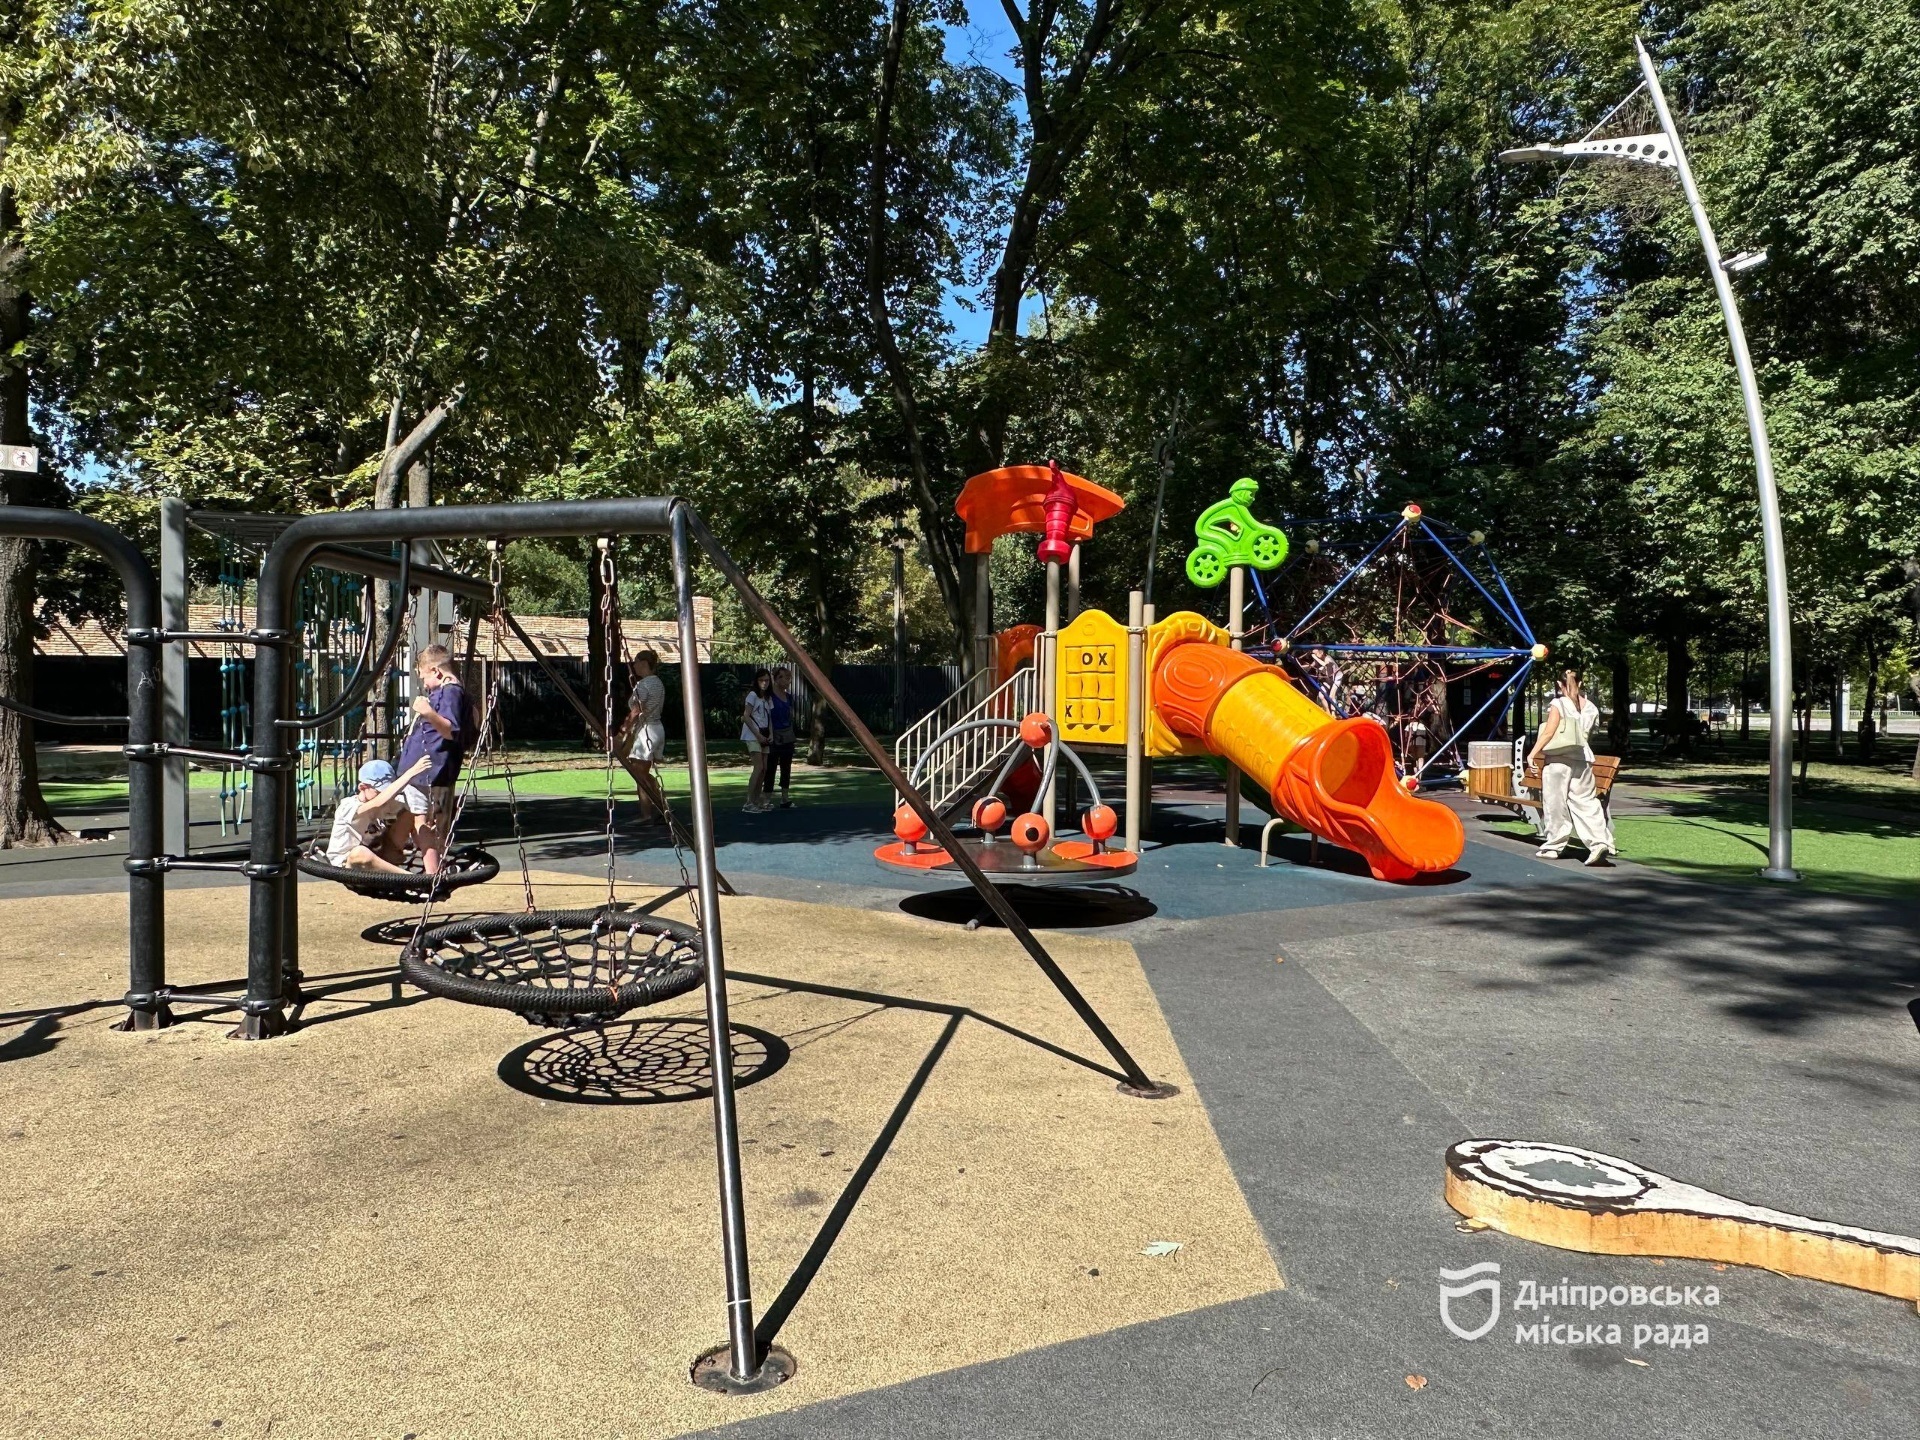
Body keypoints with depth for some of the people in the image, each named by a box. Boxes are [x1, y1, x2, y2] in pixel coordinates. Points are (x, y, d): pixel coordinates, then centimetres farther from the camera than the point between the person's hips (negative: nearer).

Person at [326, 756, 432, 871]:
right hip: (346, 867, -7)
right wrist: (411, 773, -52)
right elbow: (379, 803, -46)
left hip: (376, 859, 7)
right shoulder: (349, 806, -27)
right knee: (360, 853, -45)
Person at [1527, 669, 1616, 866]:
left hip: (1558, 760, -5)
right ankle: (1600, 841, -8)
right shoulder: (1589, 707, 9)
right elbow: (1588, 733, 10)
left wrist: (1532, 753, -7)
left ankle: (1553, 846, 9)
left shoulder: (1558, 704, -6)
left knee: (1556, 804, 2)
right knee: (1585, 801, 5)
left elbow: (1548, 733, -11)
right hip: (1582, 759, 5)